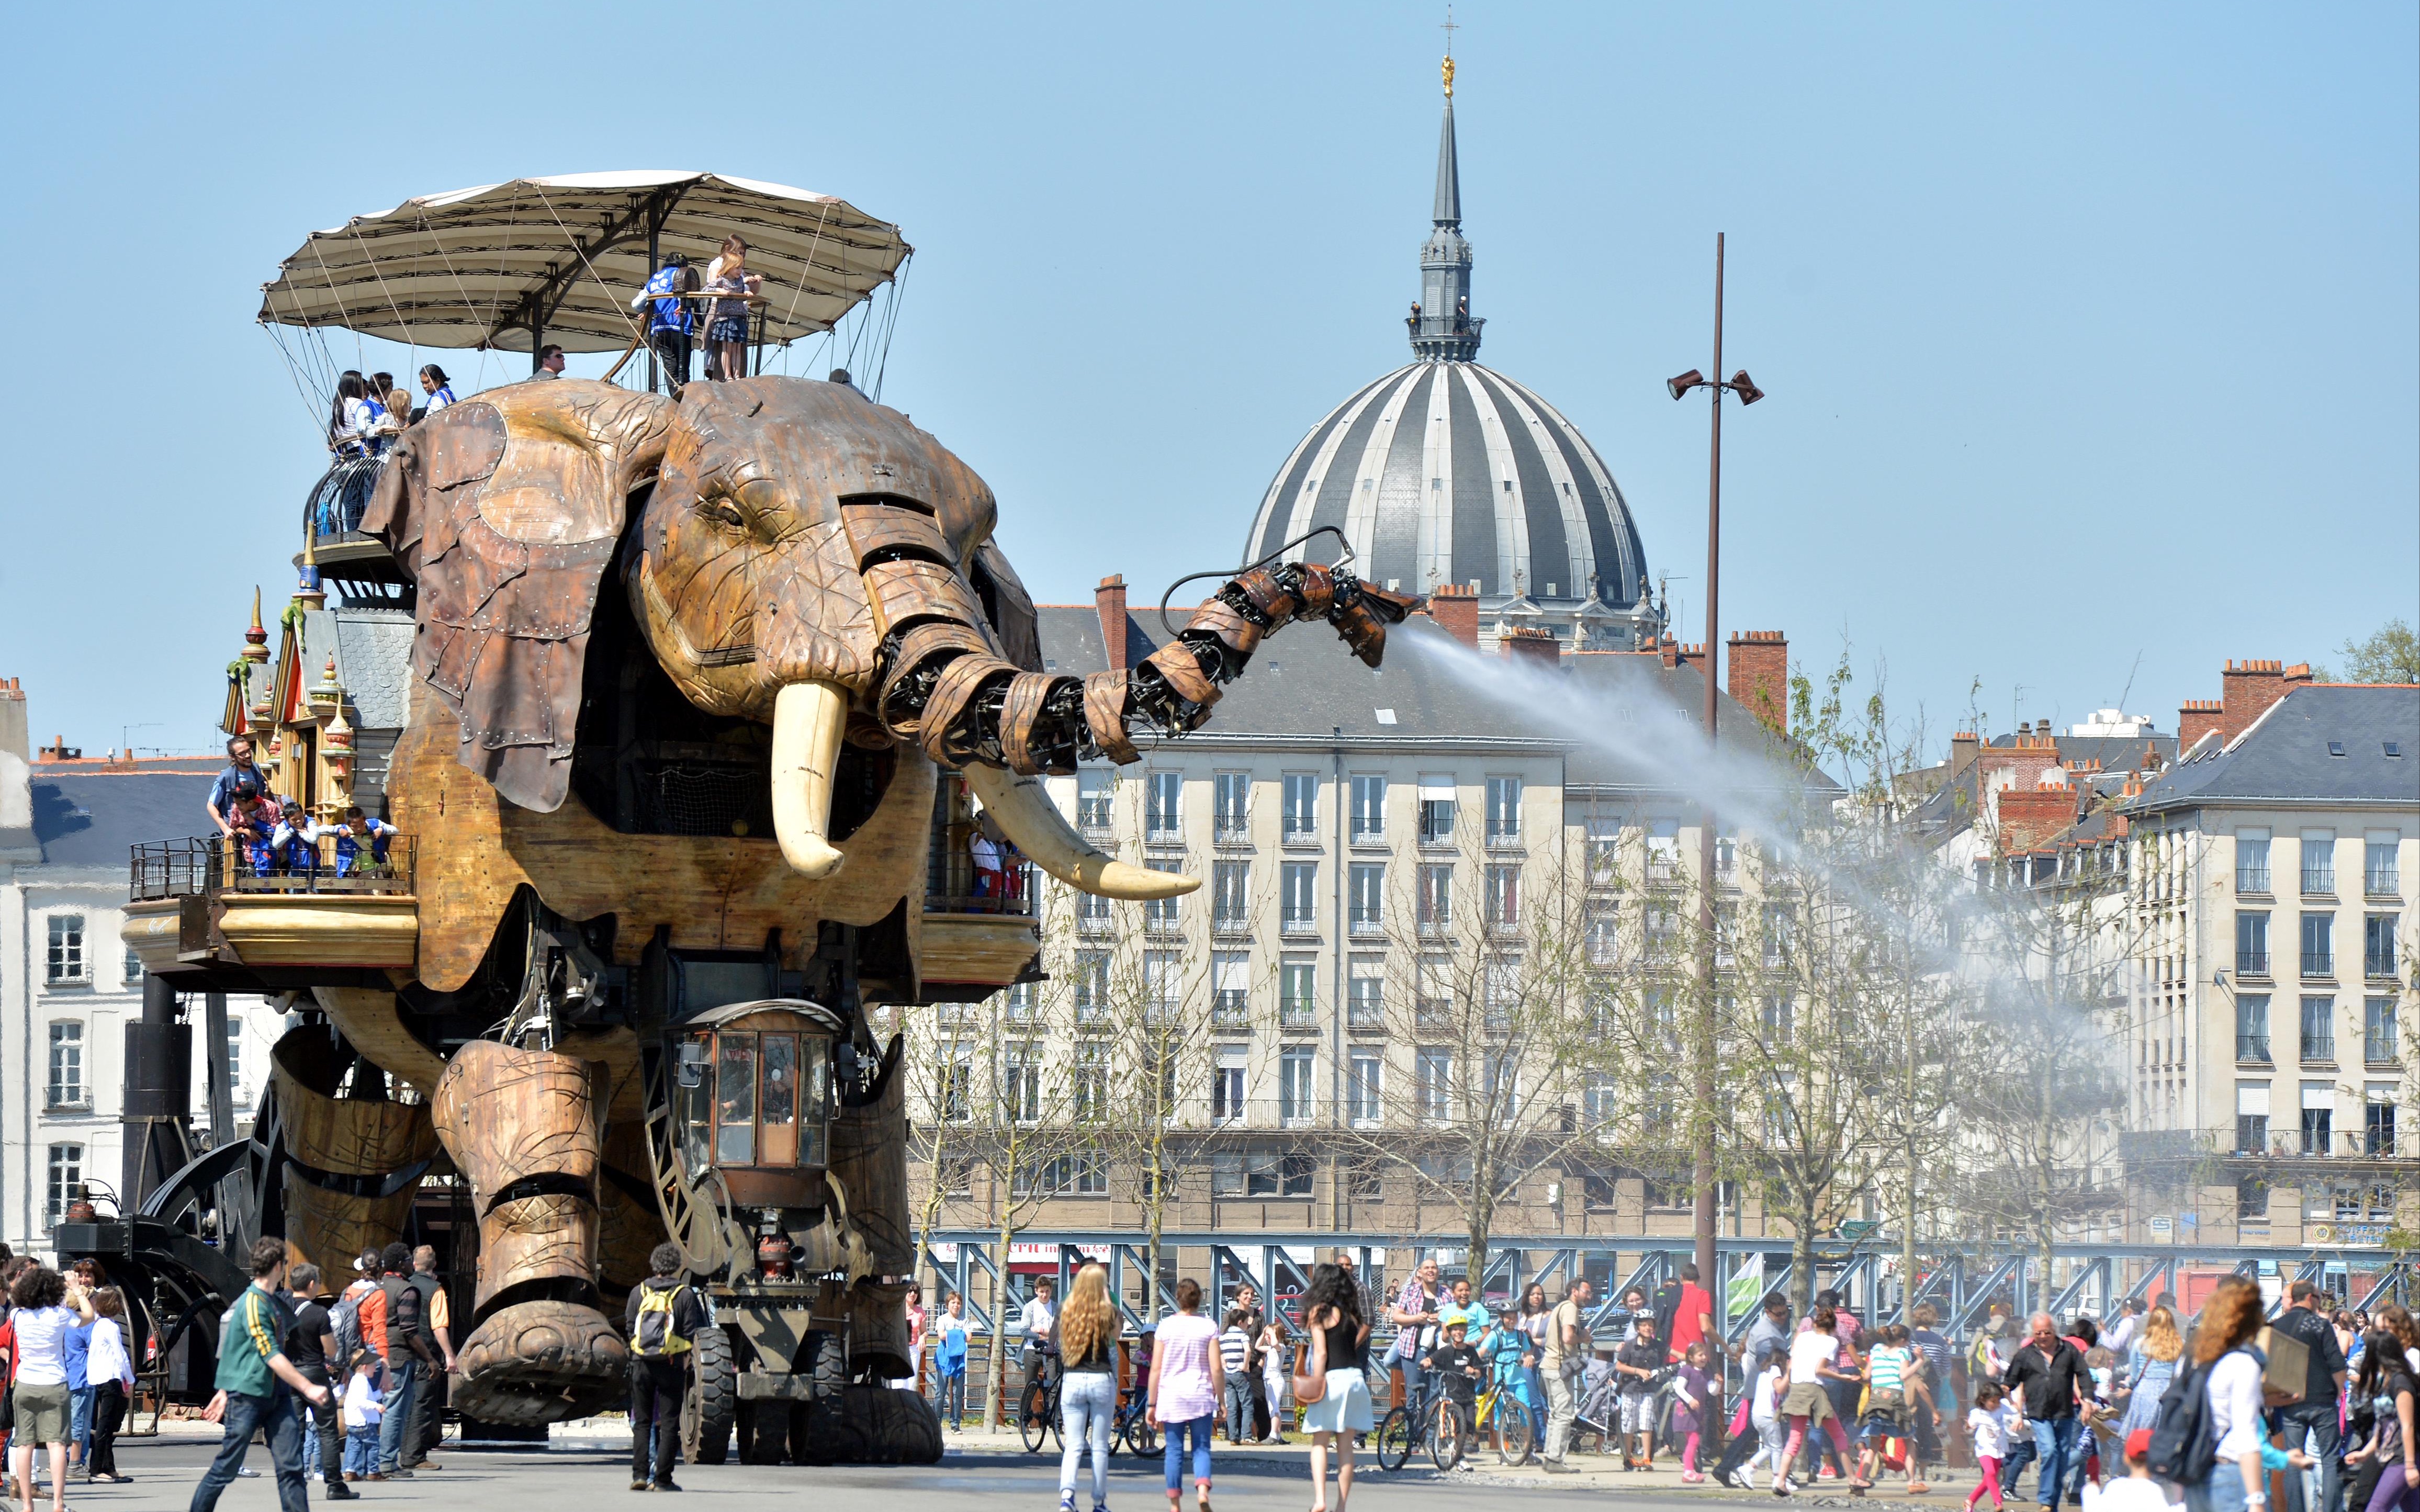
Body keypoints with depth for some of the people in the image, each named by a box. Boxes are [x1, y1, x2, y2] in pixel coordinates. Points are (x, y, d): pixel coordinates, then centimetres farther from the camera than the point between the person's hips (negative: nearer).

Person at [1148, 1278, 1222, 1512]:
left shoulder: (1166, 1326, -1)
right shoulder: (1208, 1327, -1)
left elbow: (1156, 1369, -1)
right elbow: (1216, 1369, -5)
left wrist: (1152, 1404, 5)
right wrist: (1221, 1400, 5)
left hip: (1171, 1396, 0)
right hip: (1200, 1396, 0)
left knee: (1174, 1450, 7)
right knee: (1201, 1448, 5)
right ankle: (1202, 1490, -20)